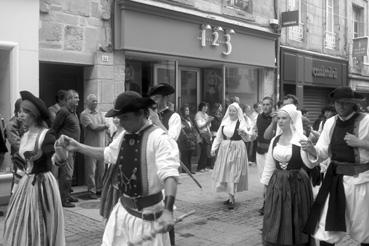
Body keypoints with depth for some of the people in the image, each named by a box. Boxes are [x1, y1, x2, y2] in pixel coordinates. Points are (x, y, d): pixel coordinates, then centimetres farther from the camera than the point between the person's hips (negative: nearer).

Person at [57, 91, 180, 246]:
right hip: (123, 209, 7)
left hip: (147, 214, -7)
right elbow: (107, 154, 24)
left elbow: (170, 175, -29)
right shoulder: (125, 136, 7)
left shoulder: (159, 138, -20)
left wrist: (167, 211, -41)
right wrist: (77, 146, 18)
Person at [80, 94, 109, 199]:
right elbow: (93, 127, -13)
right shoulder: (84, 114, -4)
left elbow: (106, 126, 9)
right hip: (91, 145, -6)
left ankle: (99, 188, 20)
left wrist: (98, 127, -8)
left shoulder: (99, 113, 17)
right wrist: (104, 125, 2)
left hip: (101, 145, 6)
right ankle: (91, 191, 5)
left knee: (101, 169, 9)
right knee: (91, 170, -3)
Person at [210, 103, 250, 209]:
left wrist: (244, 133, -39)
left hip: (237, 150, -5)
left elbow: (247, 138, -17)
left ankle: (231, 199, -5)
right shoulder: (224, 122, 9)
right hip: (224, 149, 5)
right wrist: (214, 148, 9)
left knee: (233, 174, -9)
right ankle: (231, 197, 21)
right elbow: (219, 136, 15)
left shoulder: (241, 123, -6)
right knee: (224, 173, 8)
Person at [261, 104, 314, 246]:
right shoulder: (275, 140, 6)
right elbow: (269, 165, 12)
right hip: (277, 185, 5)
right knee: (275, 225, 9)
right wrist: (266, 185, 11)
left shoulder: (301, 139, -9)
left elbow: (309, 164, -18)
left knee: (294, 225, 5)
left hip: (296, 185, -4)